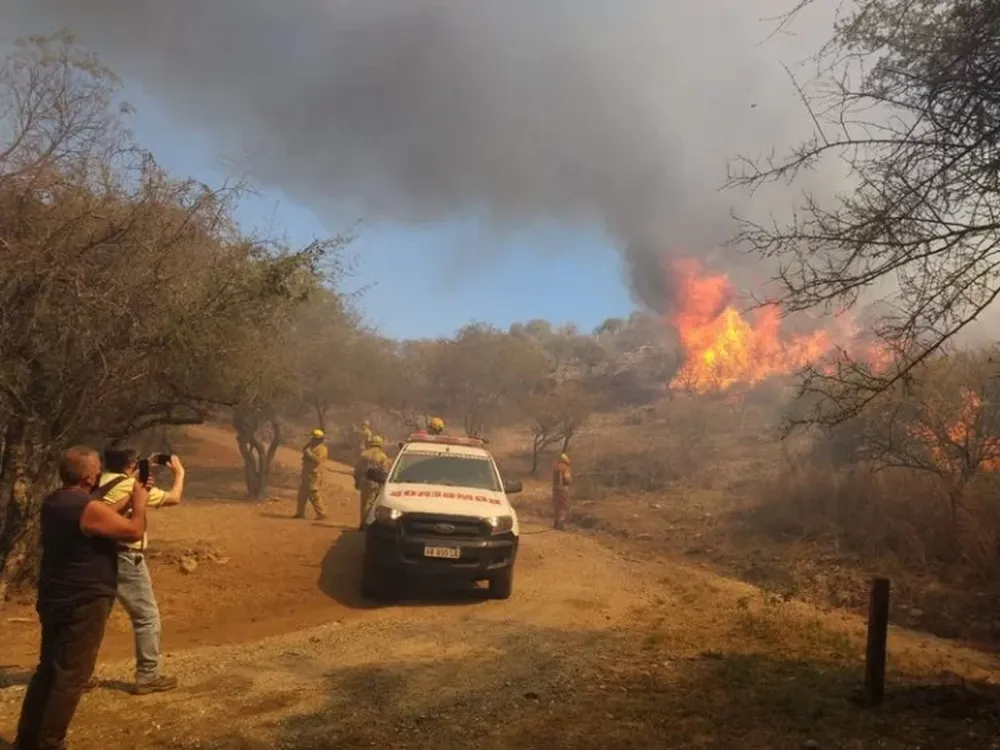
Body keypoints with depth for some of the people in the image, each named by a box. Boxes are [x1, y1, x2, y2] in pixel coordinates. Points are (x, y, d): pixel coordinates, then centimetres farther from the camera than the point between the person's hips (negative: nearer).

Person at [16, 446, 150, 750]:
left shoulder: (53, 502, 5)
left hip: (54, 599, 9)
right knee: (71, 677, 1)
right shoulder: (90, 508, -24)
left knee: (48, 668, 19)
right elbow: (135, 531, -16)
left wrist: (128, 502, 15)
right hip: (83, 604, -9)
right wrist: (139, 502, 0)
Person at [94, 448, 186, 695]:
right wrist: (179, 472, 12)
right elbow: (174, 498, -5)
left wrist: (145, 471, 21)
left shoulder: (99, 482, 4)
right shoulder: (132, 486, -14)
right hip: (124, 558, -8)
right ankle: (148, 677, 9)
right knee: (147, 617, 4)